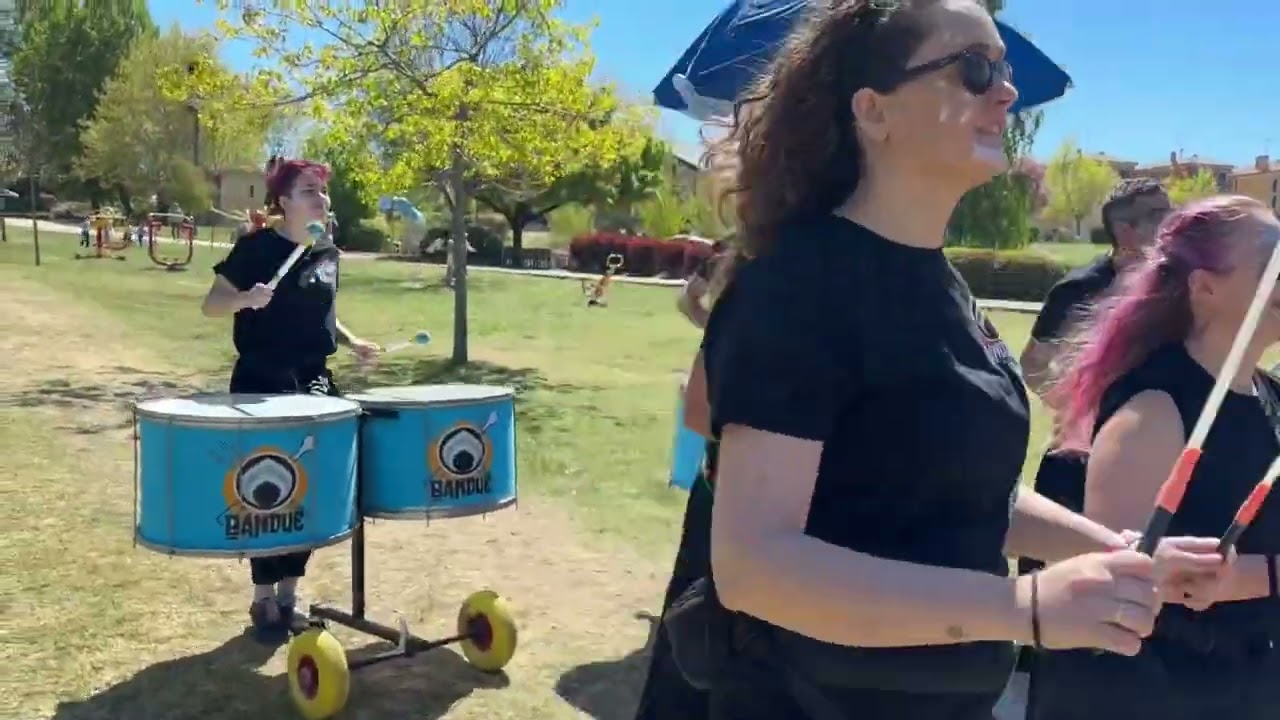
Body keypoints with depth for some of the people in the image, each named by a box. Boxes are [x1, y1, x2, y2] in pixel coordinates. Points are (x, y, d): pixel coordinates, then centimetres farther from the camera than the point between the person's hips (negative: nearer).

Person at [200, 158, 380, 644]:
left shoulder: (328, 252, 9)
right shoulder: (257, 247, -11)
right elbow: (211, 305, -9)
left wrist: (350, 341, 5)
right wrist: (247, 298, -29)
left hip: (314, 384, 7)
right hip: (262, 384, -7)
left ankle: (289, 595, 23)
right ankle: (263, 602, 12)